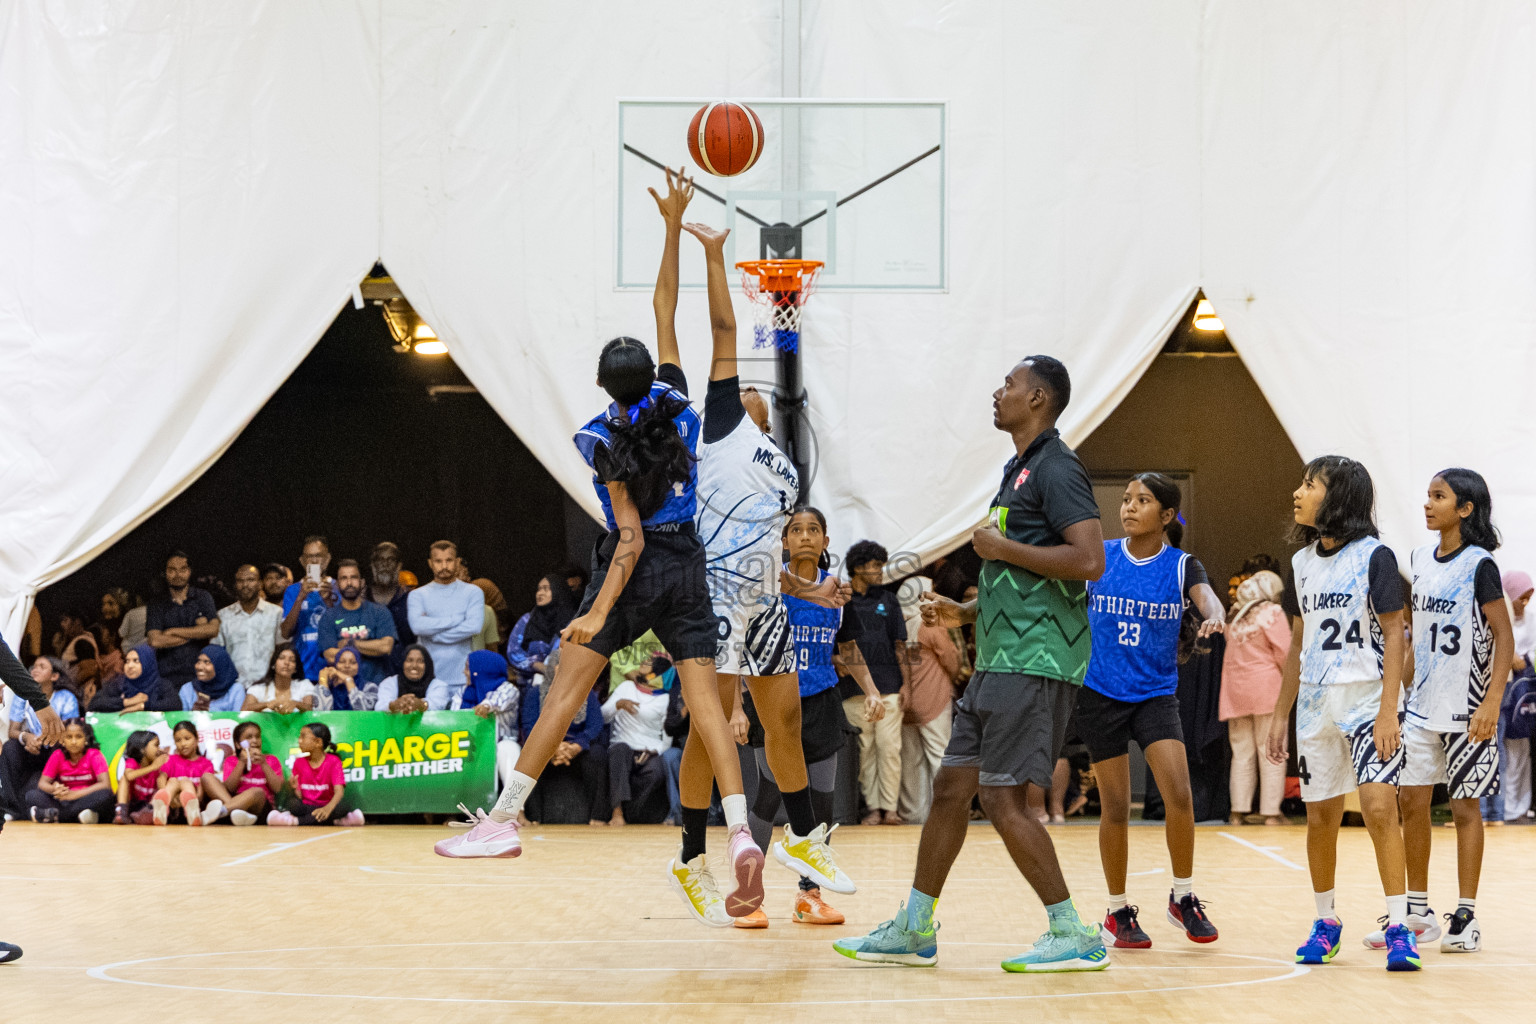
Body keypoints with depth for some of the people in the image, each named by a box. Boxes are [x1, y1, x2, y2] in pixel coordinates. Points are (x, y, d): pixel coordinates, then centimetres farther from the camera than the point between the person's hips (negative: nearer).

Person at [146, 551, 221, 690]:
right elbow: (155, 641, -5)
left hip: (199, 674, 0)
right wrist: (196, 633, -3)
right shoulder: (157, 607, 10)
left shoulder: (202, 598, 10)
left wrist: (173, 631, -2)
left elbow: (213, 629, -4)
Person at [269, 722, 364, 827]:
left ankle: (298, 820, -27)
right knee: (293, 804, -31)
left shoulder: (333, 762, -3)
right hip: (306, 807, 1)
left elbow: (339, 791, -18)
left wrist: (328, 808, -39)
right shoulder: (299, 762, 6)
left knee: (344, 806, -34)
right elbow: (299, 797, 5)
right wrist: (295, 789, -20)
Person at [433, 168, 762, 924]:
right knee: (704, 700, -3)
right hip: (687, 565, 4)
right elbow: (665, 307, 11)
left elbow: (630, 537, -17)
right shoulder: (675, 402, 0)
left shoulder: (604, 439, -12)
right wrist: (673, 226, 13)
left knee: (566, 689, 1)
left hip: (637, 568, -4)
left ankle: (503, 820, 2)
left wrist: (599, 613, -19)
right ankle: (741, 836, -18)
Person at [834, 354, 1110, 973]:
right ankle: (912, 932, 19)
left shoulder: (1055, 468, -11)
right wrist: (965, 613, 20)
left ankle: (1075, 937, -4)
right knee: (951, 787, 11)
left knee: (1001, 797, -11)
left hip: (1035, 660, -10)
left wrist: (1002, 548, -15)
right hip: (1002, 660, 10)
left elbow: (1089, 561, -23)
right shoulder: (1020, 471, 21)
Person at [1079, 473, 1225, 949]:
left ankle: (1183, 896, 6)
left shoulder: (1182, 566, -2)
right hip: (1101, 694, 0)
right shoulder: (1097, 557, 1)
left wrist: (1214, 618, -42)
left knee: (1179, 795, -15)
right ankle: (1118, 912, 18)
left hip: (1156, 694, 0)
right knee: (1116, 808, 2)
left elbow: (1207, 599, -21)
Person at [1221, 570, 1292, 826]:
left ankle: (1239, 811, 5)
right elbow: (1284, 654, -7)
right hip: (1266, 688, -5)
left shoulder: (1237, 617, 13)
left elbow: (1230, 655, 12)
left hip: (1235, 689, 5)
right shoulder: (1272, 614, -3)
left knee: (1242, 752, 8)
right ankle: (1271, 812, -4)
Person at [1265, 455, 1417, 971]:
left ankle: (1399, 928, -12)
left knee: (1378, 807, -16)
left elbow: (1393, 634, -9)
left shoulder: (1374, 556, -7)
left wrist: (1388, 711, -16)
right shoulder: (1302, 562, 11)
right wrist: (1280, 714, 16)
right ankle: (1325, 923, 21)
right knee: (1320, 817, 8)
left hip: (1367, 700, -6)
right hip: (1315, 704, 6)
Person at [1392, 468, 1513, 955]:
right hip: (1421, 705, 6)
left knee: (1465, 806, 0)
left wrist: (1492, 703, -19)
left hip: (1465, 709, -6)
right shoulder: (1419, 559, 9)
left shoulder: (1478, 565, -10)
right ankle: (1417, 912, 16)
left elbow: (1504, 637, -12)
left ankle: (1466, 917, 7)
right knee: (1411, 802, 6)